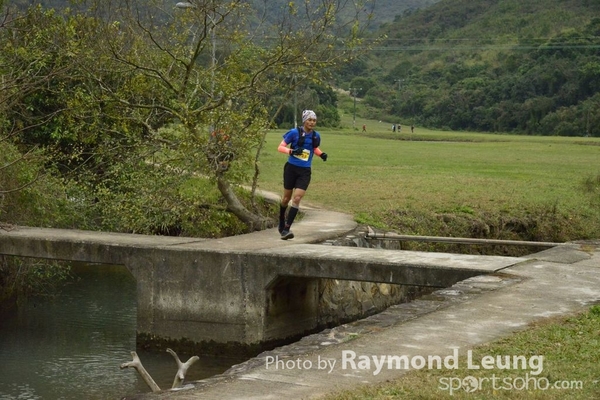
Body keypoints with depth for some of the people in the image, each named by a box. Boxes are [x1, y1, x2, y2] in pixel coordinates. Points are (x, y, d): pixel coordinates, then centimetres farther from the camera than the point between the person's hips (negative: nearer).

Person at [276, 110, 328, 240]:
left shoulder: (316, 136, 2)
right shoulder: (294, 132, -10)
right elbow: (280, 147, -7)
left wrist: (321, 154, 0)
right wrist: (292, 151, -26)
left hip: (305, 172, 2)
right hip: (291, 169, -2)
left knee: (297, 199, -10)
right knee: (286, 198, 9)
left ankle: (286, 229, -10)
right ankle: (281, 224, 33)